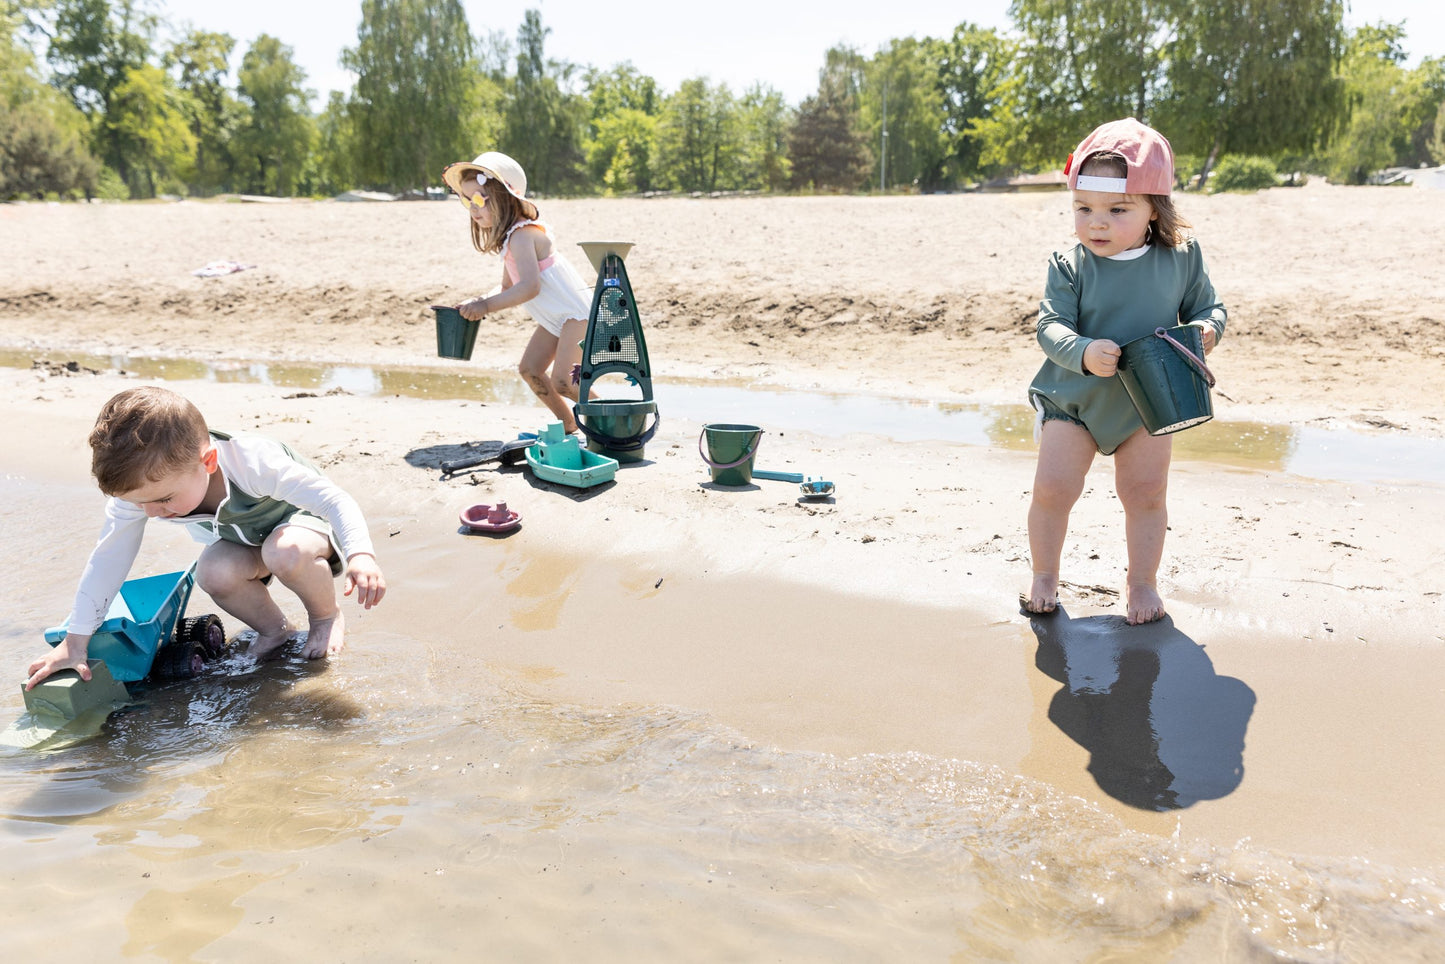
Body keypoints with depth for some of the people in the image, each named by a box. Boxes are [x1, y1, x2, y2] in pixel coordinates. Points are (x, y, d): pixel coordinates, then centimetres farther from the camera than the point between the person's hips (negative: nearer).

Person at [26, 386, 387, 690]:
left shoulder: (253, 463, -40)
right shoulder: (136, 487, -25)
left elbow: (335, 499, -38)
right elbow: (107, 561, -15)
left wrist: (360, 556, -55)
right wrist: (75, 642, -12)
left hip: (302, 520, -4)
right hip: (244, 542, 5)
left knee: (286, 552, -38)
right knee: (213, 572, -28)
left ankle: (327, 616, -7)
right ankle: (274, 628, 0)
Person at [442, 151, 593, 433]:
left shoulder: (521, 235, -22)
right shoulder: (509, 236, 10)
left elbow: (529, 287, -33)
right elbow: (508, 287, 14)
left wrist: (487, 306, -30)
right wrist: (476, 303, -2)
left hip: (579, 314, -10)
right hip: (556, 319, 10)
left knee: (561, 382, -17)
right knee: (529, 368, 6)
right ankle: (569, 424, 18)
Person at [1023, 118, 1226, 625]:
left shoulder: (1182, 258, -7)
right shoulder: (1069, 266, -13)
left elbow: (1208, 307, 4)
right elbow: (1051, 325, -18)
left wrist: (1206, 329, -19)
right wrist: (1083, 352, -38)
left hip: (1148, 402, 1)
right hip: (1073, 398, -1)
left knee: (1146, 492, 5)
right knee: (1052, 487, -3)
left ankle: (1142, 581, 24)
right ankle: (1044, 575, 19)